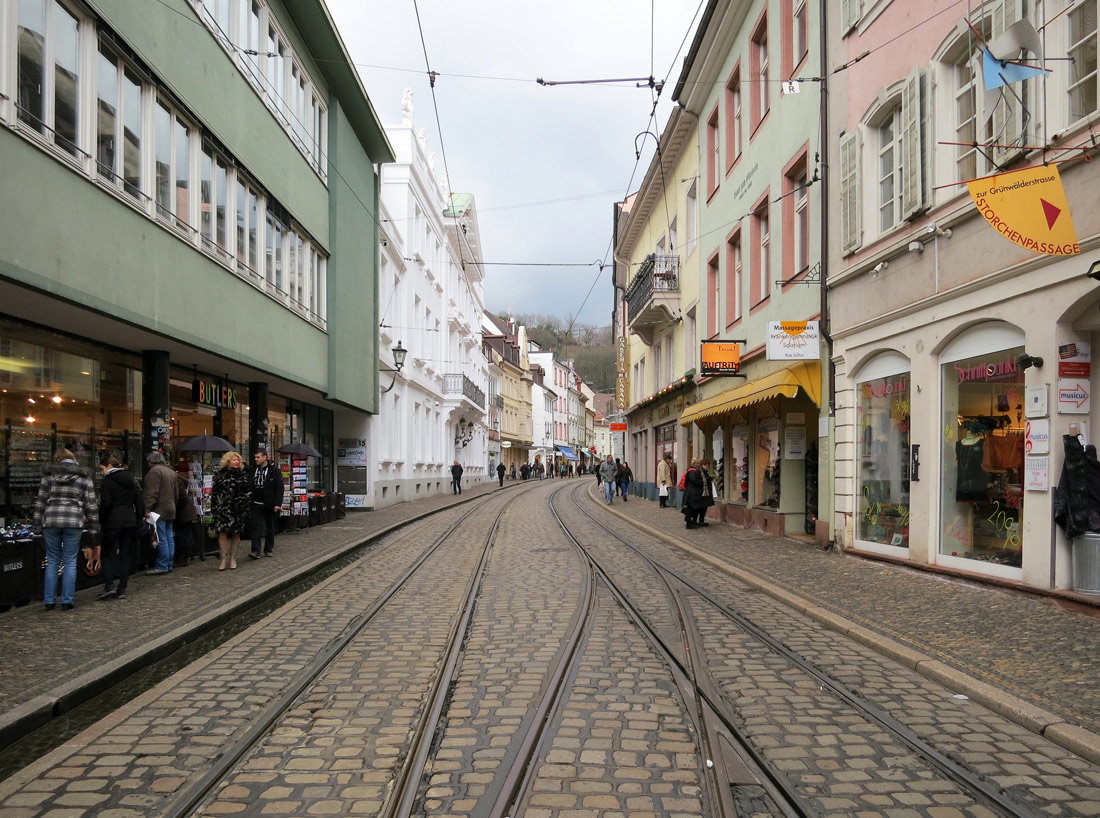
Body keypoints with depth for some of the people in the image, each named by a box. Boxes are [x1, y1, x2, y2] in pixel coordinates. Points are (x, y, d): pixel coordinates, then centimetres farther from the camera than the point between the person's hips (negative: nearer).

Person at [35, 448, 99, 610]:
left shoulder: (49, 475, 7)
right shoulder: (84, 477, 4)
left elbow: (40, 501, 6)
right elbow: (90, 504, 3)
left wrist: (38, 525, 11)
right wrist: (94, 526, 8)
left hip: (51, 520, 1)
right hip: (74, 521, -1)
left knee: (52, 562, 10)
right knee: (70, 562, 5)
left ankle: (49, 601, 13)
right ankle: (67, 601, 4)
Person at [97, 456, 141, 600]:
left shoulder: (107, 481, -5)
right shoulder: (131, 480, 13)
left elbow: (105, 504, -13)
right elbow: (139, 503, 11)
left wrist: (101, 521, -1)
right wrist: (137, 519, 14)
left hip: (113, 522, -5)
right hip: (130, 522, 5)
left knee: (106, 553, 6)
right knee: (125, 555, 7)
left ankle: (109, 586, -5)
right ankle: (122, 590, 6)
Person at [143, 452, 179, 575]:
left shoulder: (155, 471, -11)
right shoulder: (171, 472, 17)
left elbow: (152, 493, -19)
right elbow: (176, 493, 21)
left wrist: (147, 509, -19)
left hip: (159, 510, -9)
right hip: (171, 509, 9)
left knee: (161, 539, -8)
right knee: (169, 538, 9)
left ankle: (162, 566, -6)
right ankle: (169, 565, 13)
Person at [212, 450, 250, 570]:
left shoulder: (243, 475, 8)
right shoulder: (220, 474, 8)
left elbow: (248, 492, 7)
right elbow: (214, 492, 9)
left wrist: (246, 506, -1)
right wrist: (214, 507, 3)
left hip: (238, 509, 1)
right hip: (223, 509, 0)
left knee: (236, 533, 4)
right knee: (222, 533, -7)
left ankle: (233, 558, 14)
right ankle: (224, 559, 0)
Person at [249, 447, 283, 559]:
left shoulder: (274, 470, -5)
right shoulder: (253, 469, 8)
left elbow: (279, 487, -8)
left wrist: (278, 503, -15)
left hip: (269, 504, -3)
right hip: (256, 504, 3)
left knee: (270, 527, 8)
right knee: (255, 527, -6)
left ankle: (269, 549, 19)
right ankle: (255, 550, -9)